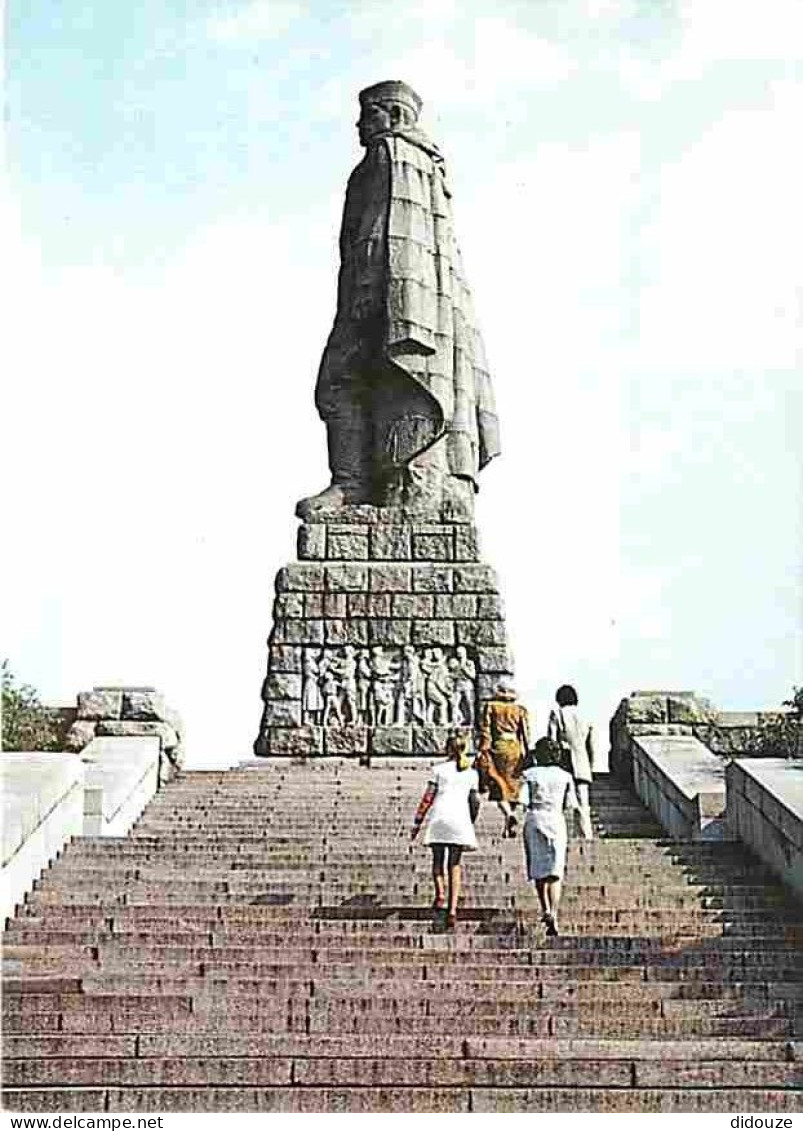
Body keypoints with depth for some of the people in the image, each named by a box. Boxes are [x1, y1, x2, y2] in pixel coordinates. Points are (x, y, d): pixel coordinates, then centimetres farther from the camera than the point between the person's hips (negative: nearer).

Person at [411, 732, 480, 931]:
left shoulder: (439, 769, 3)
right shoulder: (472, 773, 11)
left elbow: (428, 797, 0)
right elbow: (475, 802, 13)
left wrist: (417, 822, 4)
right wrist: (471, 822, 27)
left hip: (439, 817, -2)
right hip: (460, 818, 2)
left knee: (438, 859, 13)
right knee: (454, 864, 6)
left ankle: (440, 894, -12)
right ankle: (452, 909, -2)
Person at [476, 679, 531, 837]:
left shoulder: (490, 706, 6)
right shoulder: (521, 710, 10)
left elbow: (485, 729, -2)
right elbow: (526, 733, 3)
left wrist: (483, 751, -2)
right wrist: (527, 754, 5)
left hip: (498, 748, -2)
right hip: (516, 749, 2)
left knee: (498, 786, -5)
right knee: (512, 785, 10)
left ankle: (509, 814, -29)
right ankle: (509, 825, 10)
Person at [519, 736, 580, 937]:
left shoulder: (530, 774, -4)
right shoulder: (565, 776, 3)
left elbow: (523, 801, -12)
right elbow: (570, 804, 2)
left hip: (535, 820, -1)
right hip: (557, 821, 1)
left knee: (538, 867, 15)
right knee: (555, 872, 1)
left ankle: (545, 909, 10)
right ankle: (553, 915, -12)